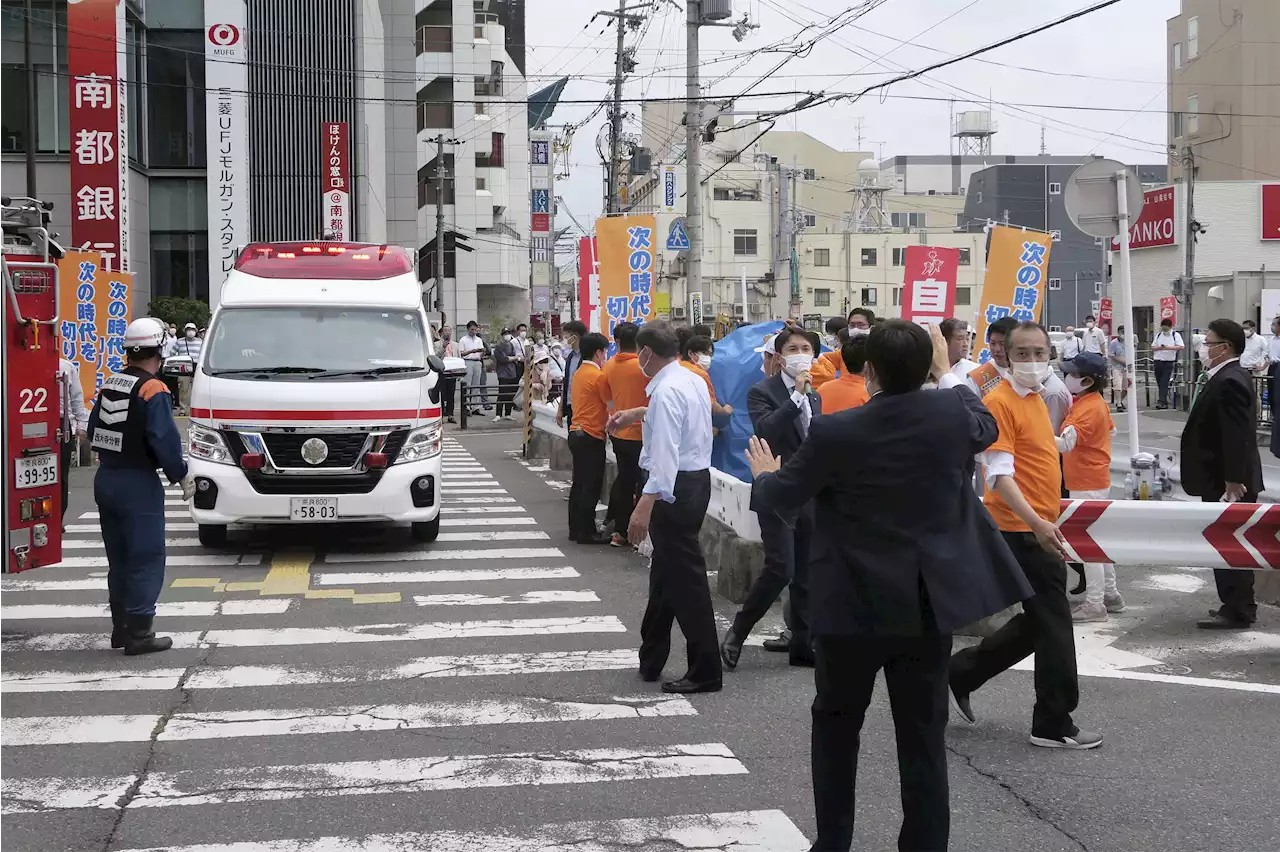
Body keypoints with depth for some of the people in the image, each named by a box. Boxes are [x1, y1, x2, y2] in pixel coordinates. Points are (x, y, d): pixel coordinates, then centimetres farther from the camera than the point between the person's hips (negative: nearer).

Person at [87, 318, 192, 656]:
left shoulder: (109, 385, 9)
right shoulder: (153, 390, -15)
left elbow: (94, 432, 14)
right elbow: (164, 441, -20)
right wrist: (182, 477, -8)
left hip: (105, 480, 8)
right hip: (138, 484, -8)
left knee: (119, 560, 17)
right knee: (146, 560, -2)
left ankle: (121, 628, 24)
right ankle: (138, 634, -2)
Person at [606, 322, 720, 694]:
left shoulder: (666, 391, -21)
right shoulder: (692, 381, 11)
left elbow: (665, 453, -30)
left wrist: (646, 505, -35)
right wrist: (639, 413, 44)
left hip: (675, 488, -10)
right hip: (696, 479, 10)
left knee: (685, 579, -5)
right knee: (665, 572, 19)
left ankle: (706, 672, 0)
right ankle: (650, 661, 30)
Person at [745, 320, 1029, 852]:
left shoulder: (834, 432, -16)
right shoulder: (953, 413, -9)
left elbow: (779, 496, -1)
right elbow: (987, 428, 17)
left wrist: (764, 474, 22)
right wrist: (947, 373, 29)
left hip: (853, 603, -2)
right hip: (929, 603, 2)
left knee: (836, 725, 16)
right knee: (924, 736, 8)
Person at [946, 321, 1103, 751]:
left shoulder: (1036, 400, 14)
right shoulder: (1001, 402, -15)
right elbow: (1000, 475, -21)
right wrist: (1037, 522, -30)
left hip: (1039, 529, 9)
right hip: (1023, 532, -9)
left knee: (1037, 622, 16)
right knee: (1053, 625, -2)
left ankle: (961, 672, 27)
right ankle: (1054, 724, 9)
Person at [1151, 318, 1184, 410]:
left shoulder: (1176, 335, -1)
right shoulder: (1158, 335, 13)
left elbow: (1181, 347, -11)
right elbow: (1152, 347, 13)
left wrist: (1169, 348, -20)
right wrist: (1159, 348, -8)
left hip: (1169, 362, -5)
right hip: (1157, 362, 5)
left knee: (1164, 383, -11)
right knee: (1159, 383, 8)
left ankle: (1162, 401, -16)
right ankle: (1164, 402, 16)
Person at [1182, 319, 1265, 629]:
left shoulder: (1230, 382, -20)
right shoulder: (1230, 377, 12)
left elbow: (1236, 436, -25)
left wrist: (1232, 481, -24)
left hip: (1226, 482, -10)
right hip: (1226, 479, 10)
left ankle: (1236, 612, 3)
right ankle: (1240, 606, 24)